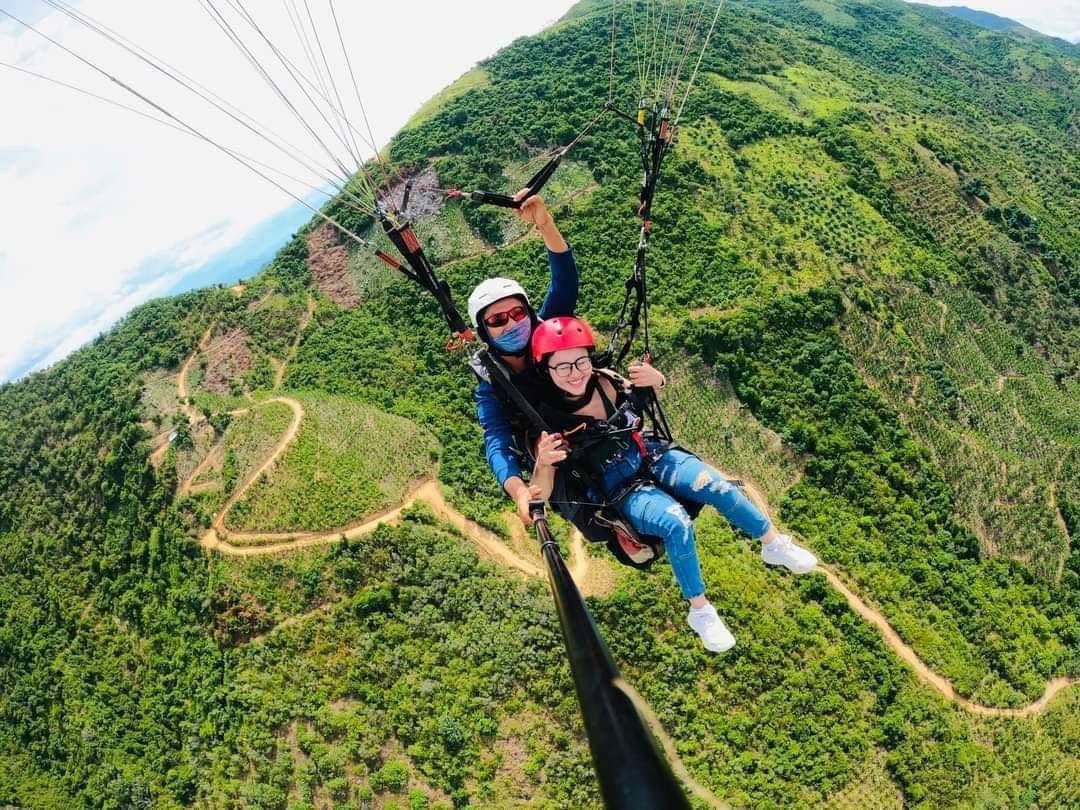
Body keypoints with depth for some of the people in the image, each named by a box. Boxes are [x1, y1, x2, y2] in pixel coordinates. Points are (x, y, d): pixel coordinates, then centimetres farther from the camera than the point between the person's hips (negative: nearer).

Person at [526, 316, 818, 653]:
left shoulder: (605, 382, -7)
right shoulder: (547, 421, -17)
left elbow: (656, 391, 13)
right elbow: (538, 495, -18)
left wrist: (654, 378, -12)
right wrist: (542, 465, -40)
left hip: (654, 457, 4)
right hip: (623, 491, -3)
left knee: (718, 487, -20)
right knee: (677, 524, -29)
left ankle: (775, 544, 5)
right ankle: (700, 611, -8)